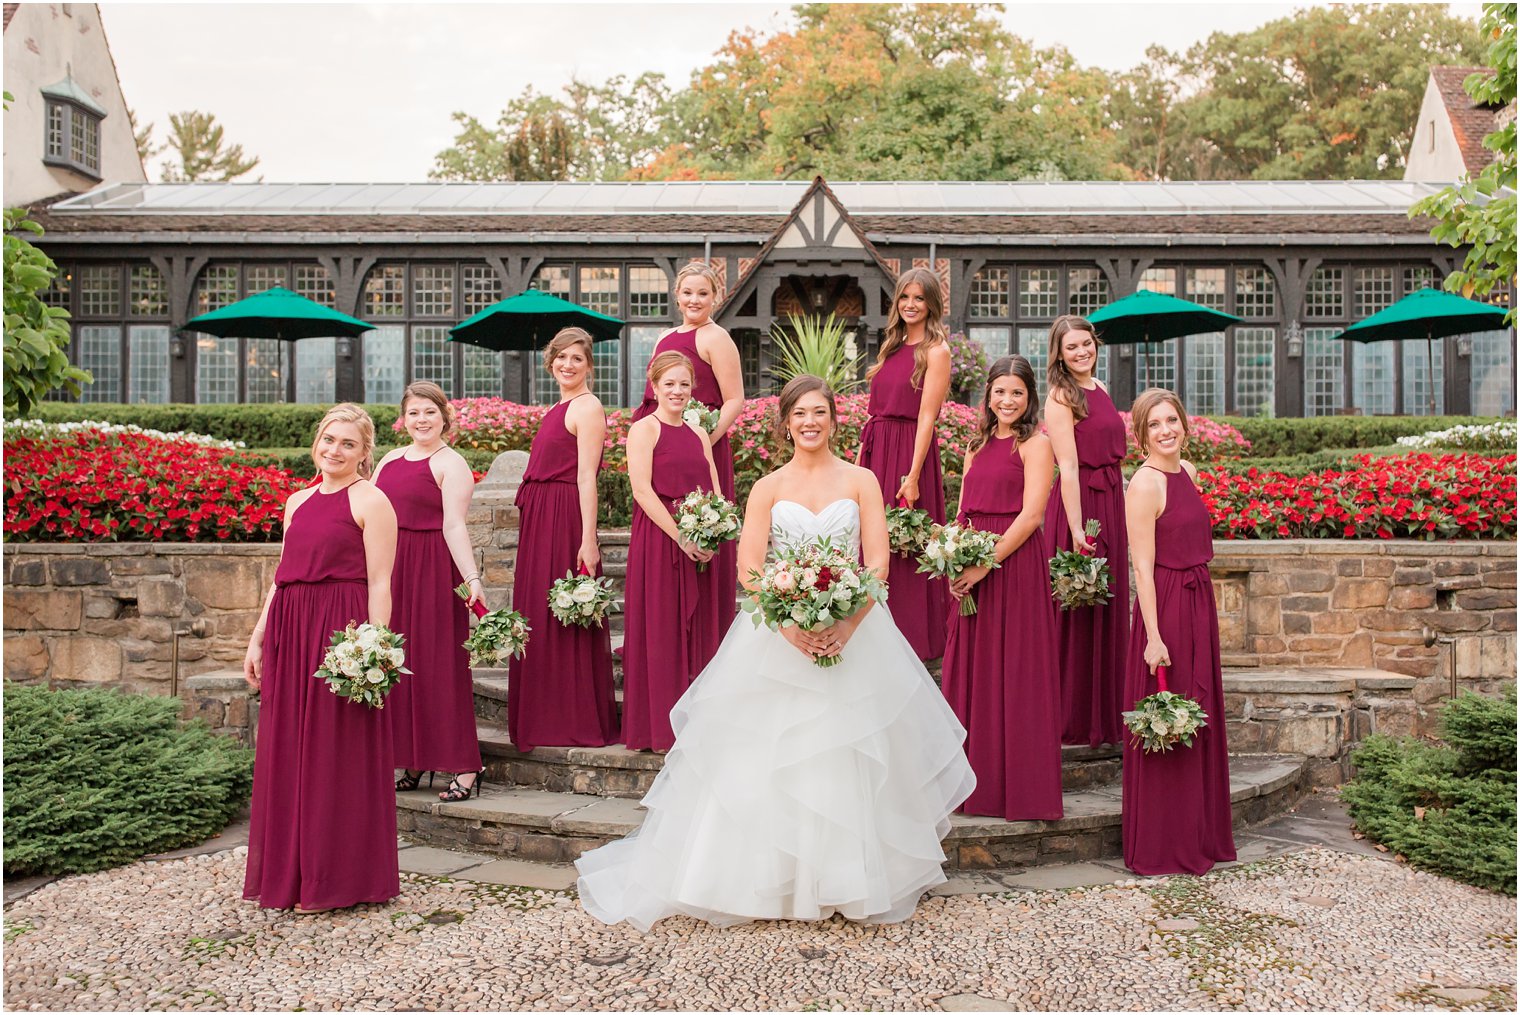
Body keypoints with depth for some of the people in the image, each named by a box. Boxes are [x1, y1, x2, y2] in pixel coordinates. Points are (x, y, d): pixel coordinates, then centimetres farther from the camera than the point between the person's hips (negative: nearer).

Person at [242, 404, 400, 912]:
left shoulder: (370, 500, -3)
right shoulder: (298, 501, 18)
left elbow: (379, 584, -9)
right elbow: (283, 578, 21)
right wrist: (257, 639, 16)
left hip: (342, 630, -7)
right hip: (289, 631, 7)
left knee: (336, 755, -1)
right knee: (286, 751, 11)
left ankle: (337, 878, 10)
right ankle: (289, 874, 24)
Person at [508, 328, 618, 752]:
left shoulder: (587, 407, -9)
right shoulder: (558, 409, 19)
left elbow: (586, 476, -17)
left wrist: (588, 539, -22)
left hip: (564, 519, -10)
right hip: (538, 520, 10)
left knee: (564, 619, -5)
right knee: (539, 616, 12)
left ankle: (580, 723, 4)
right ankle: (545, 721, 22)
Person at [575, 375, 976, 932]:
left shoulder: (861, 481, 6)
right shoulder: (768, 488, 6)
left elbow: (878, 562, -1)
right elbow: (749, 568, -3)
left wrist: (848, 626, -16)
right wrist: (791, 625, -18)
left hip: (853, 631, 0)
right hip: (777, 636, 0)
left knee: (849, 758, 0)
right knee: (767, 758, -1)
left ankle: (850, 881, 14)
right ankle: (767, 880, 12)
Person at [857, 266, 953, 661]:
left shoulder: (936, 351, -7)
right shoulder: (893, 345, 15)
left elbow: (926, 417, -13)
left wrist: (913, 476, -18)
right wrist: (860, 457, 11)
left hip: (908, 451, -7)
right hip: (875, 451, 7)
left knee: (904, 549, -1)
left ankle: (912, 640, 11)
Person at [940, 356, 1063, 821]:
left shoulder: (1035, 444, -4)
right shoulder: (978, 445, 17)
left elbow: (1031, 515, -12)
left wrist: (984, 566, -17)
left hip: (1016, 567, -7)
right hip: (972, 572, 7)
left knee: (1016, 675, -2)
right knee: (972, 672, 10)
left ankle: (1021, 787, 8)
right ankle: (979, 783, 22)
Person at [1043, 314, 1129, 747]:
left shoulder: (1099, 388, 14)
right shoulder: (1061, 396, -10)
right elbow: (1068, 467, -17)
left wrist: (1123, 500, 15)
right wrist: (1076, 530, -21)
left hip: (1111, 503, 8)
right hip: (1078, 504, -8)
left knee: (1108, 611, 14)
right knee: (1078, 616, 0)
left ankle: (1105, 717, 25)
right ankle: (1075, 722, 11)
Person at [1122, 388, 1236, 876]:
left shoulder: (1187, 472, 11)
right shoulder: (1145, 484, -14)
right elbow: (1143, 568, -17)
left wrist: (1202, 612, 17)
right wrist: (1153, 636, -21)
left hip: (1198, 606, 9)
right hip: (1164, 610, -9)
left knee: (1197, 724, 16)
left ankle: (1200, 837, 29)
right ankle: (1161, 848, 12)